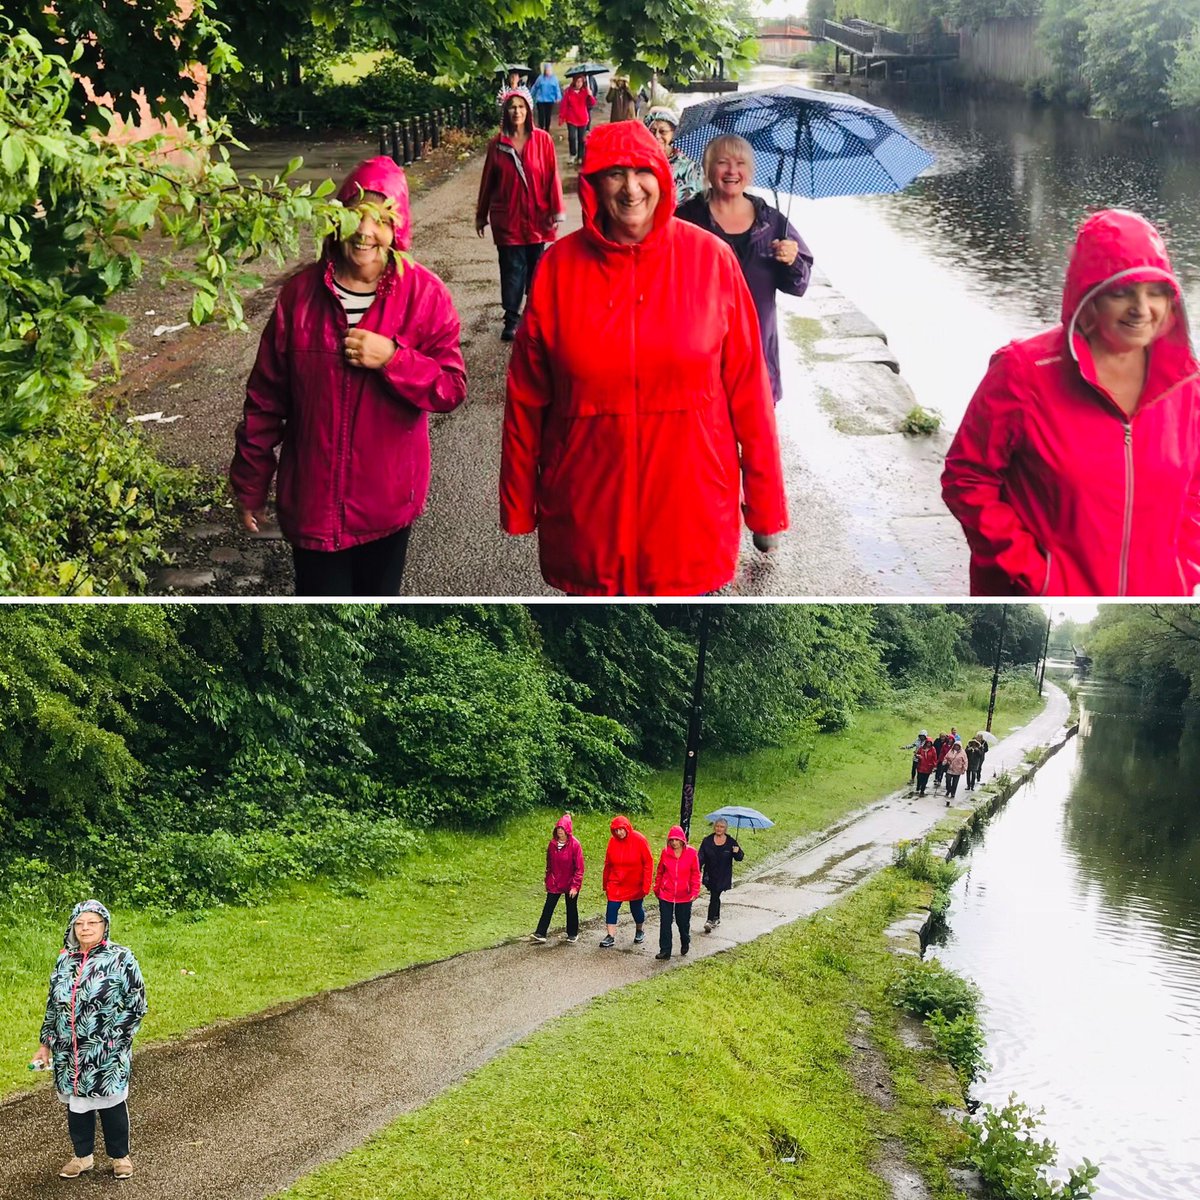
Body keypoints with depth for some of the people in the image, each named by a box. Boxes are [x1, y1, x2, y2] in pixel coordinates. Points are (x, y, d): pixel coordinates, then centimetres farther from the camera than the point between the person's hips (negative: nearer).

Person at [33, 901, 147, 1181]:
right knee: (75, 1103, 13)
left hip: (107, 1053, -4)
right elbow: (53, 1005, 15)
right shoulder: (64, 960, 7)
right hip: (68, 1053, 4)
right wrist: (46, 1043, 13)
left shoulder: (120, 958, -8)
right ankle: (82, 1156, 29)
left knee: (111, 1103, 5)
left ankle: (120, 1156, 22)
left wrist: (114, 1040, -11)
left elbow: (136, 1005, -7)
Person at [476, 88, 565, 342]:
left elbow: (552, 176, -4)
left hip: (536, 216, 0)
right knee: (512, 269, 1)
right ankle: (511, 320, 7)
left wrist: (556, 211, -7)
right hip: (507, 217, 0)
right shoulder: (497, 143, 0)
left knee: (536, 266, 10)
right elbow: (488, 180, 6)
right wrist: (481, 214, 10)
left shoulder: (542, 139, -4)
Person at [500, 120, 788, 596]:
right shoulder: (561, 266, -2)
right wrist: (517, 503, 3)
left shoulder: (710, 258, -4)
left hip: (689, 504, -1)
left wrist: (763, 496, -2)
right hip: (589, 510, 1)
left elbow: (747, 387, -2)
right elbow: (527, 397, 2)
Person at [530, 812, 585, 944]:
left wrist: (575, 886, -16)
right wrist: (548, 881, 10)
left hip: (570, 883, -3)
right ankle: (540, 933, 3)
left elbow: (579, 867, -14)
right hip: (554, 883, 3)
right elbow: (549, 864, 9)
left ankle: (573, 934, 27)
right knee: (548, 907, 1)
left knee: (571, 908, 11)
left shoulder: (574, 844, -16)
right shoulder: (553, 843, -2)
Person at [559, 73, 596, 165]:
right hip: (571, 119, -2)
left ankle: (580, 157, 18)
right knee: (572, 137, -14)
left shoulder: (585, 91, 2)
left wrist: (590, 95, -20)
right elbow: (563, 105, -2)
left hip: (583, 119, 2)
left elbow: (593, 104, -2)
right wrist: (561, 117, -2)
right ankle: (573, 155, 4)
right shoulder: (568, 92, -4)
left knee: (582, 139, 6)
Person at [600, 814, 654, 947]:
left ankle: (640, 931, 36)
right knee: (611, 907, -6)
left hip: (635, 884, -2)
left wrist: (646, 885, -15)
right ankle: (610, 936, 2)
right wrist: (605, 884, 6)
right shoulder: (613, 841, -8)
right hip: (616, 883, 2)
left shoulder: (639, 840, -17)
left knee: (636, 908, 13)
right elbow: (608, 864, 2)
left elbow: (648, 863, -13)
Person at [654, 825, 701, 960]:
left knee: (683, 922, 14)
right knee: (665, 923, 1)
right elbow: (660, 872, 6)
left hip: (684, 895, -1)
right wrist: (657, 888, 10)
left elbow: (695, 873, -3)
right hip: (666, 895, 1)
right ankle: (665, 951, 9)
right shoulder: (665, 852, -6)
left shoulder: (691, 852, -10)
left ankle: (685, 943, 41)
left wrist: (695, 891, -8)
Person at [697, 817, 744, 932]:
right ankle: (716, 918, 30)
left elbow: (740, 858, -3)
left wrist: (737, 852, -26)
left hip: (723, 876, -3)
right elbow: (701, 857, 0)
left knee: (714, 897, -9)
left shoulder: (731, 842, -3)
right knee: (715, 897, 14)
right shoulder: (707, 841, 0)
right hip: (710, 875, 3)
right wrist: (699, 870, -12)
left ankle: (710, 921, -8)